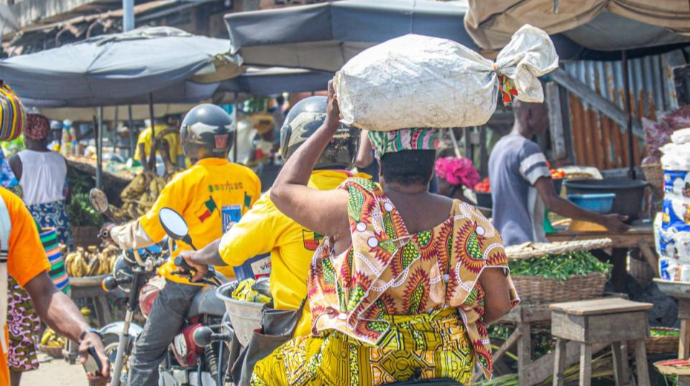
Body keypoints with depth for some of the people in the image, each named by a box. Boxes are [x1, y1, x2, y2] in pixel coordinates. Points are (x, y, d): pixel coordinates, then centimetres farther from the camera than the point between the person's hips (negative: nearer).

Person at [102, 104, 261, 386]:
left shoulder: (186, 181, -11)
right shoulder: (249, 178, 1)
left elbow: (148, 231, -5)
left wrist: (115, 233, 13)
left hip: (188, 281, -5)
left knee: (146, 352, 6)